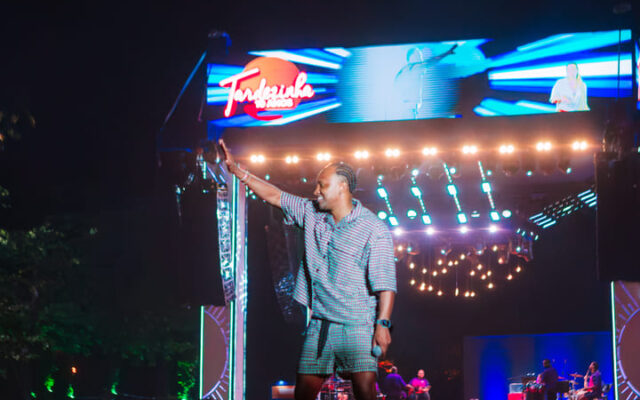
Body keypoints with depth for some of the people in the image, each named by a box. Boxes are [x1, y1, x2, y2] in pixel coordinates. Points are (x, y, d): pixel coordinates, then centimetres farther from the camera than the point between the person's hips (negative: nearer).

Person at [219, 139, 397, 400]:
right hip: (319, 325, 6)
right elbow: (274, 196, 18)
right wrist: (237, 171, 16)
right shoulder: (311, 214, 9)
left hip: (357, 327, -6)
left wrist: (383, 324, -20)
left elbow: (385, 283, -13)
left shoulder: (373, 230, -9)